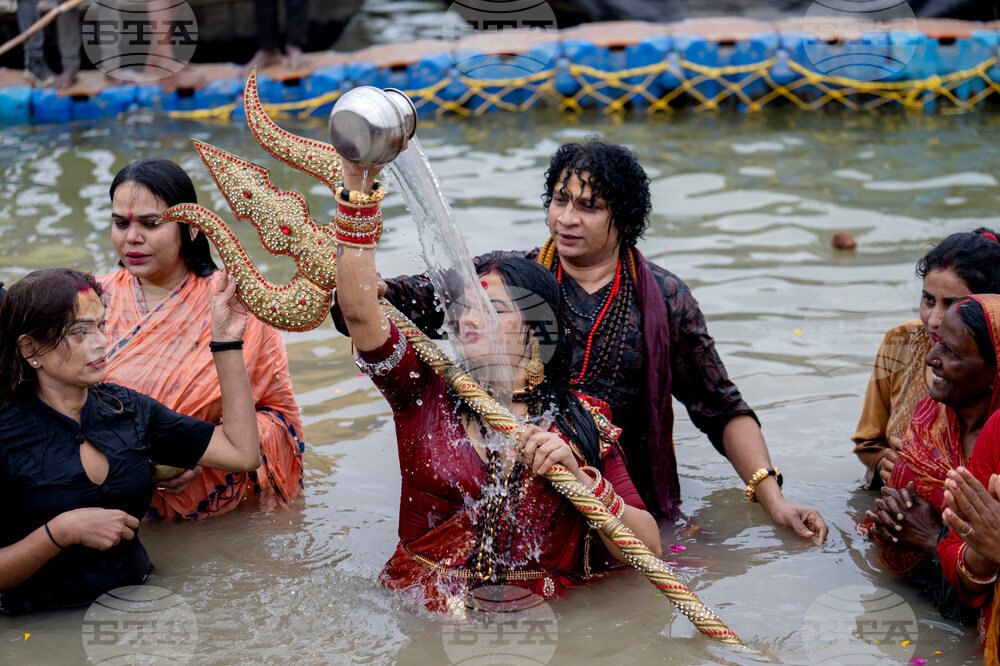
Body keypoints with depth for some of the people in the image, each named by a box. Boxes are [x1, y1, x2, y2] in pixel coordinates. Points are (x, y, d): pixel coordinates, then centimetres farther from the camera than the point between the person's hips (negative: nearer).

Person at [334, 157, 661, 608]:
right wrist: (357, 187, -13)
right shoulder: (425, 390, 7)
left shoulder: (581, 424, 5)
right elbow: (358, 309, -8)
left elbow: (647, 549, 0)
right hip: (421, 618, 0)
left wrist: (579, 478, -15)